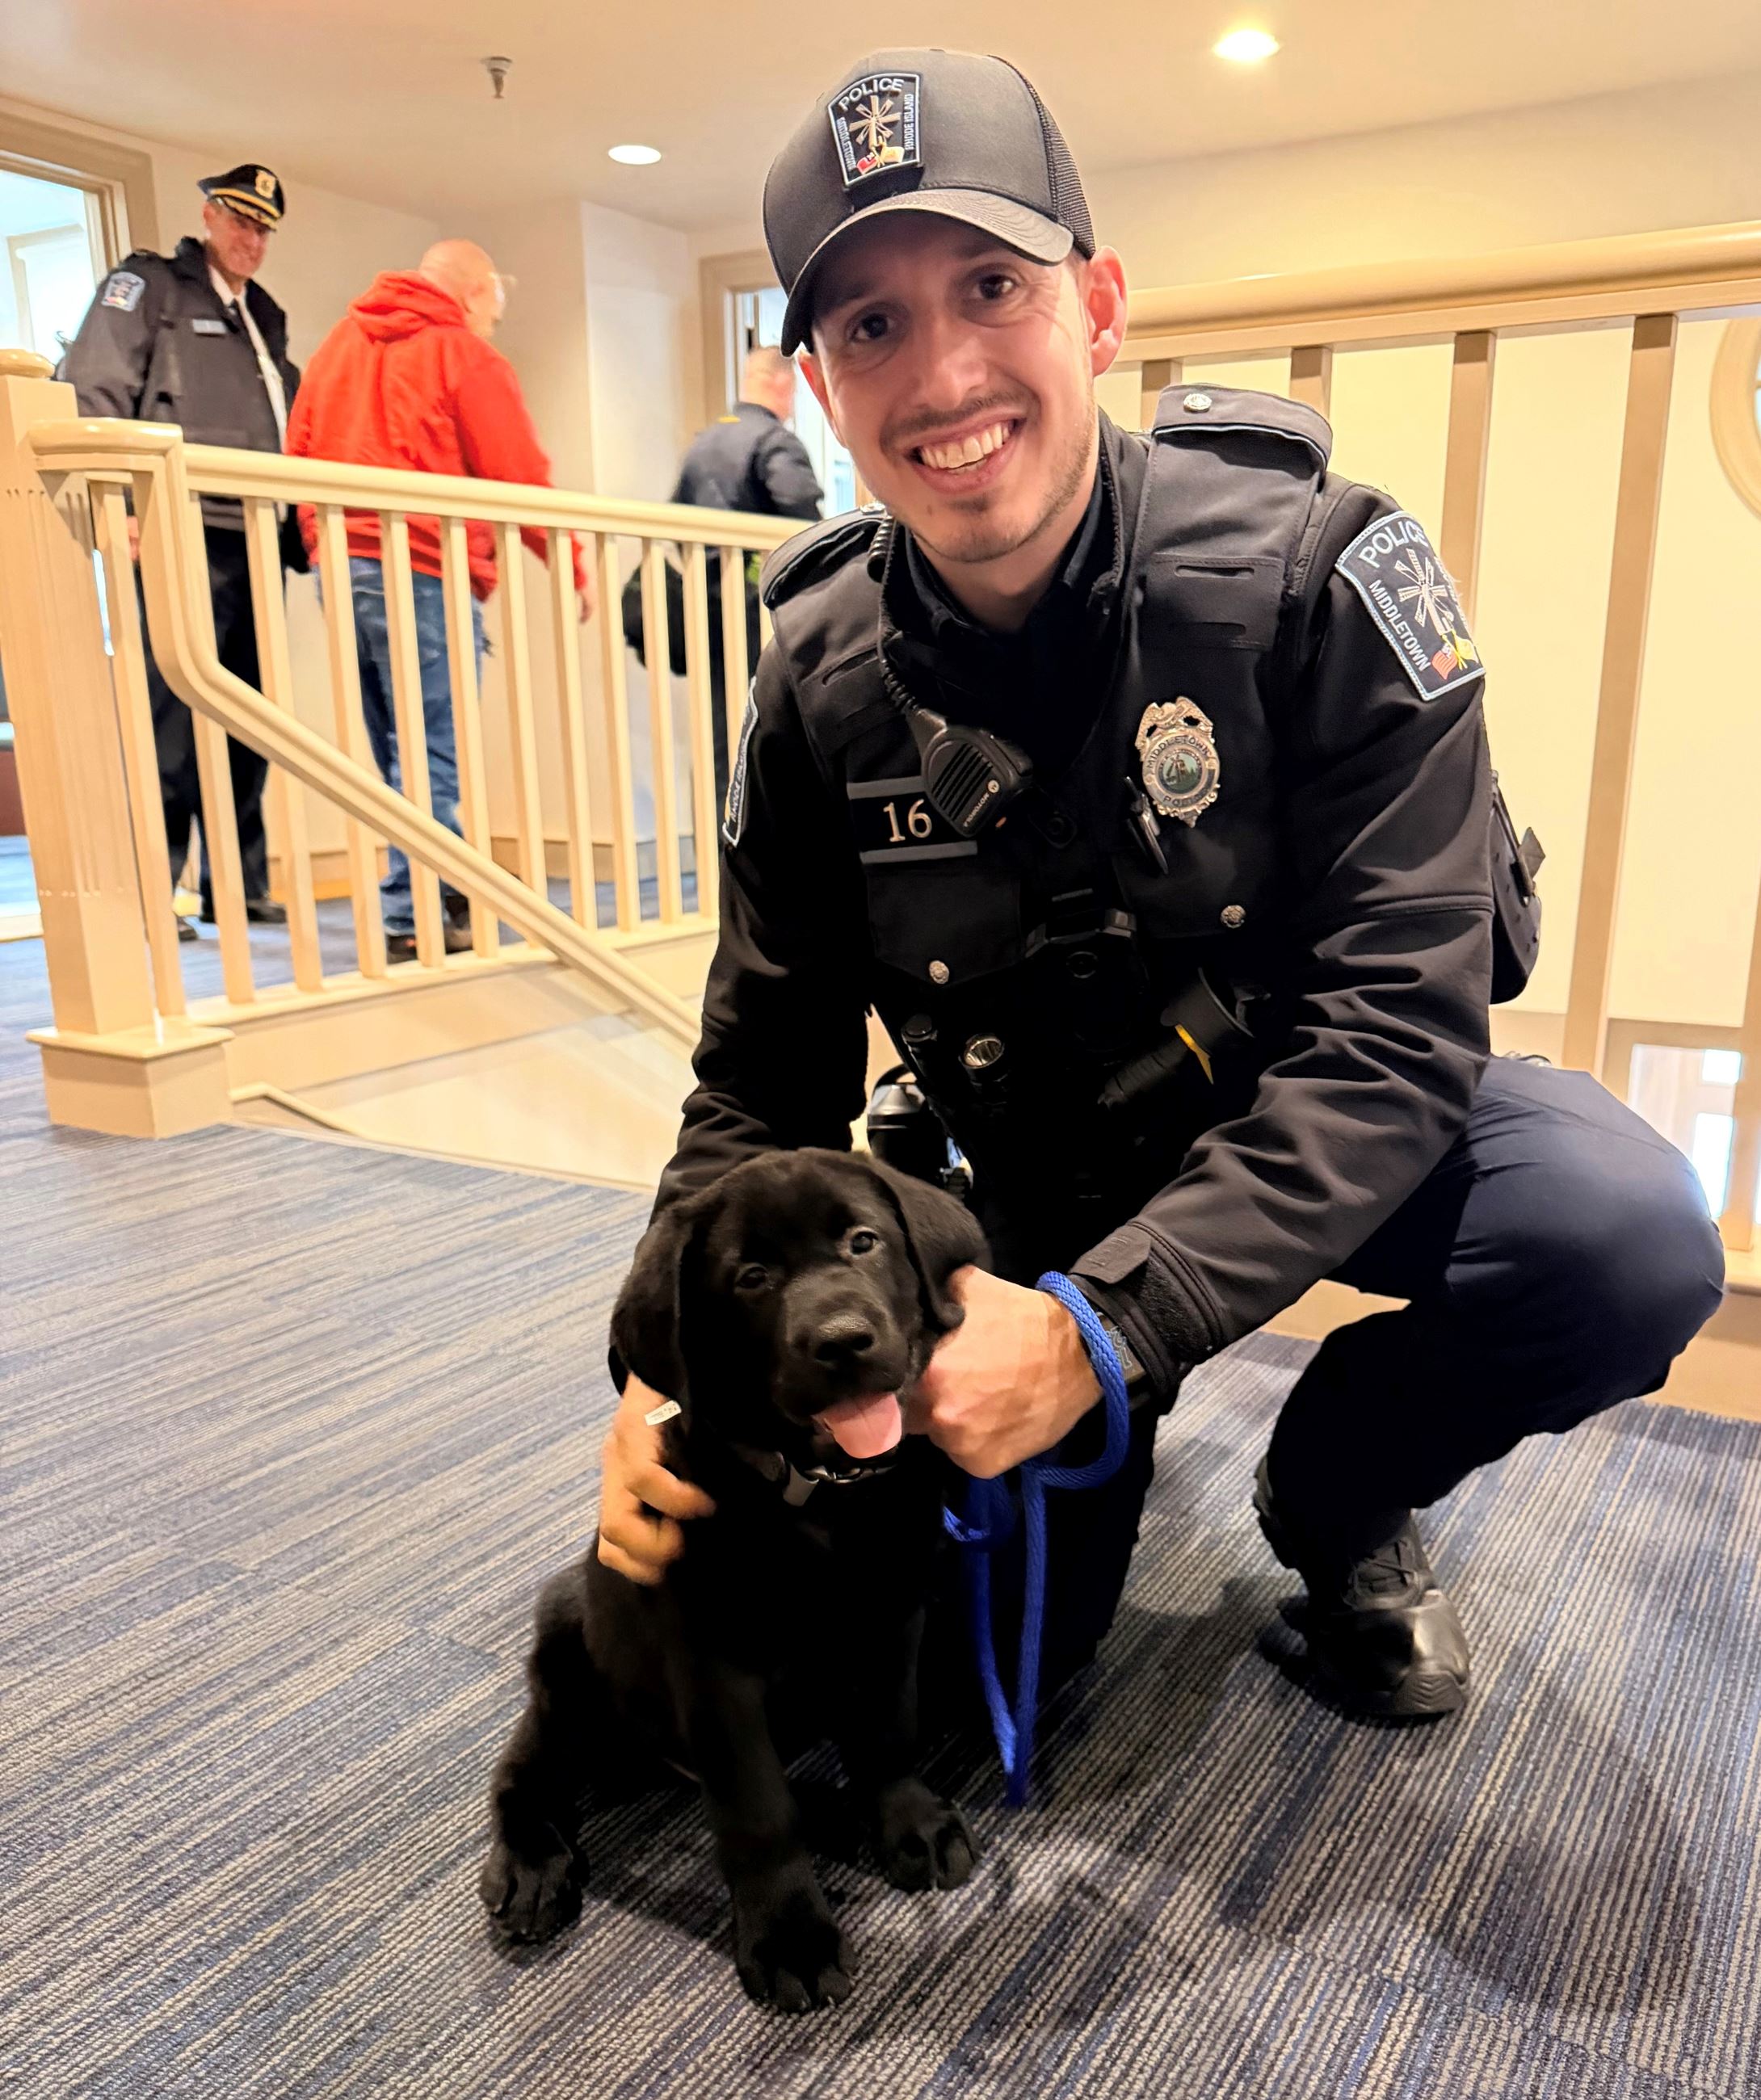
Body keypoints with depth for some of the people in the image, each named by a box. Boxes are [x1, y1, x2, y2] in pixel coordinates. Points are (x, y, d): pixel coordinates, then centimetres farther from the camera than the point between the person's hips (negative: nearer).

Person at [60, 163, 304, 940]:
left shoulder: (265, 316, 25)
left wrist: (298, 526, 17)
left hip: (257, 541, 7)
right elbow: (92, 395, -6)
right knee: (172, 715, -10)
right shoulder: (147, 284, 5)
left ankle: (238, 884, 13)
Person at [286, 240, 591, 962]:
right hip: (423, 576, -7)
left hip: (339, 569, 7)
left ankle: (449, 899, 20)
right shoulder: (465, 355, 0)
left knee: (393, 757, 12)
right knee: (434, 757, -5)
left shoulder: (336, 346, 21)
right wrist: (574, 571, 6)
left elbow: (298, 455, 20)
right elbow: (520, 477, -4)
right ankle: (410, 918, -7)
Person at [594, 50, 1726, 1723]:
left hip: (1340, 1132, -1)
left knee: (1627, 1240, -31)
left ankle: (1335, 1499, 2)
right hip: (1053, 1176, 2)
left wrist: (1108, 1324, -36)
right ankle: (1117, 1434, 33)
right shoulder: (823, 690, -12)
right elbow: (764, 1084, -8)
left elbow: (1393, 1017, -26)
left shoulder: (1314, 565, -21)